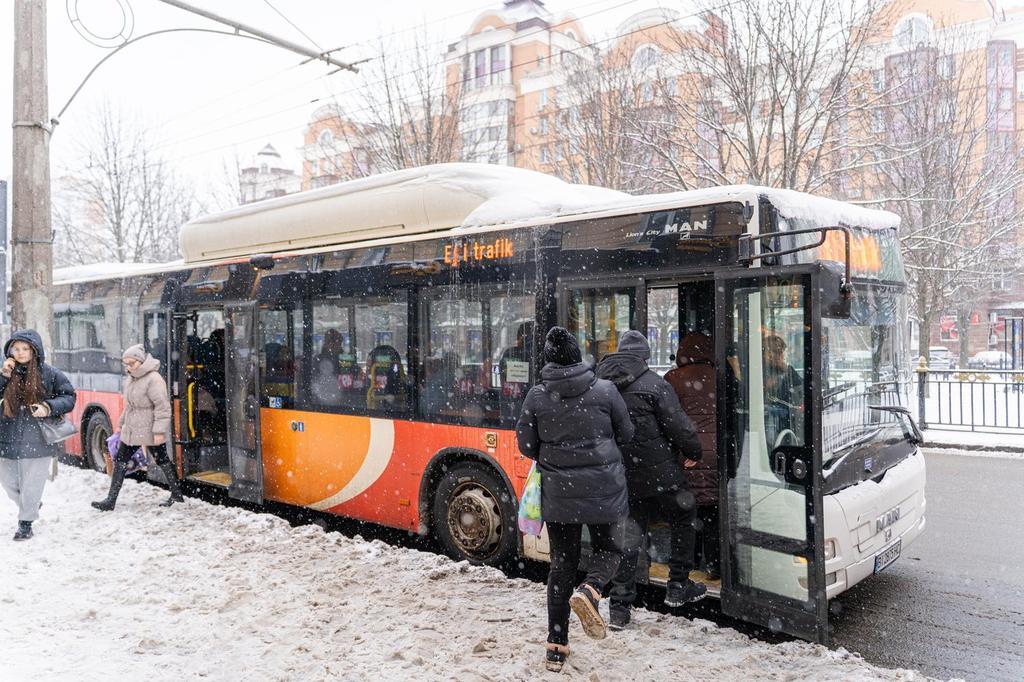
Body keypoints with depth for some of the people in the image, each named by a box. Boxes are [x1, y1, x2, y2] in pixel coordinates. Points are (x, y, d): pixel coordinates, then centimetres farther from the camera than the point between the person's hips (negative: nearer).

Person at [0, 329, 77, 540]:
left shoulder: (49, 374, -5)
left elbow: (69, 398, 0)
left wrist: (49, 407, -17)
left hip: (38, 438, -3)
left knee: (31, 484, 4)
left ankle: (26, 522, 22)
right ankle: (31, 506, 40)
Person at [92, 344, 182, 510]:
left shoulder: (153, 379, -18)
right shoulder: (131, 379, 11)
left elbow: (162, 406, -21)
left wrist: (159, 431, -24)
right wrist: (121, 424, 23)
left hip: (149, 431, -9)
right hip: (131, 430, 9)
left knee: (162, 460, 4)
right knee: (119, 460, 7)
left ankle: (177, 495, 17)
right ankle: (111, 500, 13)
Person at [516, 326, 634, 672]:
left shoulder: (537, 396, -6)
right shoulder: (604, 390, -7)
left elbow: (527, 446, -1)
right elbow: (625, 433, 3)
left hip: (558, 491, 2)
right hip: (602, 488, -1)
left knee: (562, 564, 13)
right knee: (608, 549, 20)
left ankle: (556, 646, 13)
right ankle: (589, 591, -12)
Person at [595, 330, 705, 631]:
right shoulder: (653, 385, -13)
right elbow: (679, 427, -12)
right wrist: (694, 451, 6)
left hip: (623, 478, 5)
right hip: (659, 474, -5)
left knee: (630, 534, 10)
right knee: (683, 520, 19)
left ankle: (620, 606, 8)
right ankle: (678, 587, 25)